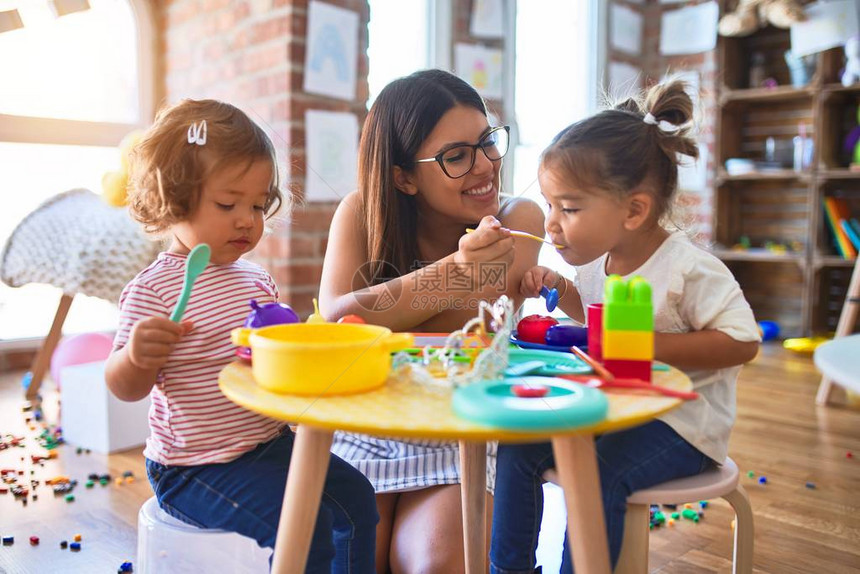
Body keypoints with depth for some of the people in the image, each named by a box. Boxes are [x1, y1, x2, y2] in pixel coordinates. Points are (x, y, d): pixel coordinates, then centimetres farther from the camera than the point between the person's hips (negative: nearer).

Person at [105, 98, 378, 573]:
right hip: (198, 465, -7)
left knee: (356, 499, 4)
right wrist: (136, 355, -37)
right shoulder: (154, 288, -15)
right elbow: (126, 388, -15)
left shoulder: (256, 278, 8)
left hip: (271, 441, 8)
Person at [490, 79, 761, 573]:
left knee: (599, 472, -30)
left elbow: (742, 341, -19)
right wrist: (561, 290, 0)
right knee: (518, 447, -5)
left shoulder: (689, 268, -20)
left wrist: (649, 345, -27)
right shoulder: (596, 259, 1)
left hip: (683, 422, -7)